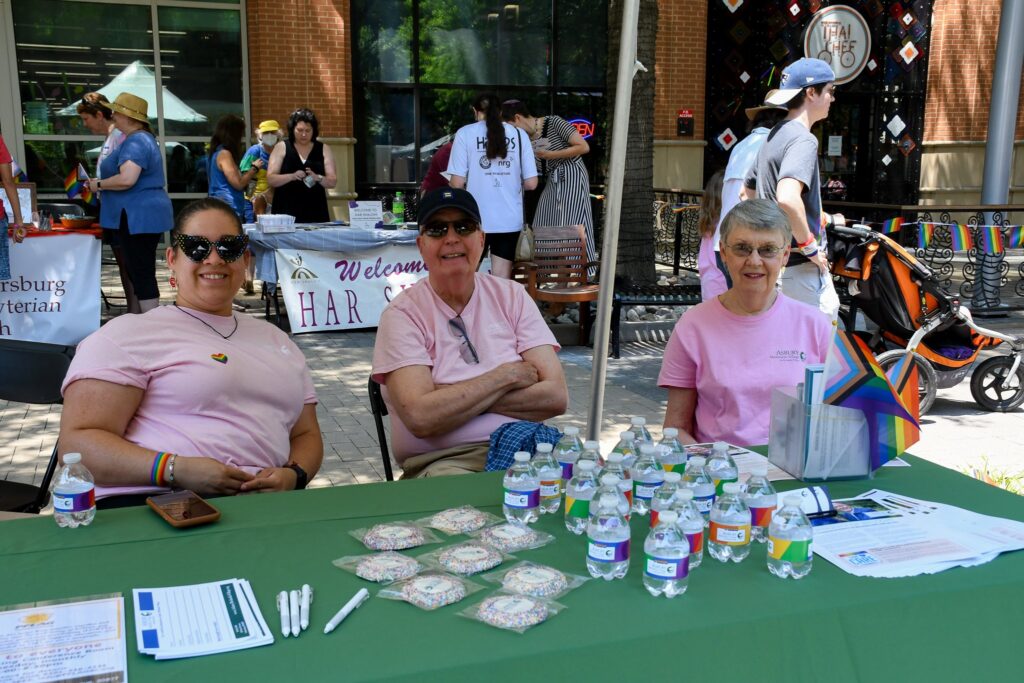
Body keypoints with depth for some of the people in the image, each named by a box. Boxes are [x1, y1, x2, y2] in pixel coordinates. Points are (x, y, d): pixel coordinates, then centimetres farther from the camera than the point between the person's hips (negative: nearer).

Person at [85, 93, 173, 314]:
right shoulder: (142, 139, 18)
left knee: (142, 275, -8)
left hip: (138, 216, -11)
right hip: (142, 216, 11)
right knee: (138, 272, 16)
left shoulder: (135, 142, -16)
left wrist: (98, 184, -13)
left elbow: (126, 179, -29)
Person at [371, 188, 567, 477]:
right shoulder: (403, 313, -3)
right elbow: (420, 418, -18)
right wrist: (507, 375, -10)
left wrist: (454, 399, -12)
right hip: (441, 462, -4)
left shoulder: (512, 296, 7)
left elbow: (555, 396, -4)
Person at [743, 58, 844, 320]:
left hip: (774, 262, 10)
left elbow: (747, 193, 26)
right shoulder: (803, 139, -16)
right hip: (801, 266, -10)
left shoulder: (774, 136, 14)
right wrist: (810, 246, -21)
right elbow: (788, 198, -34)